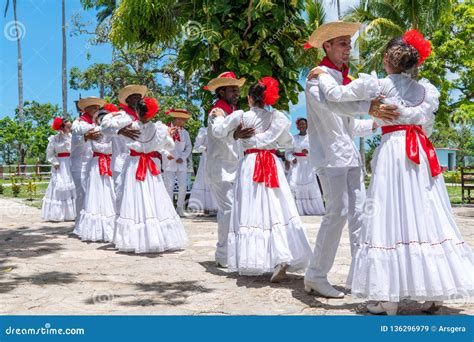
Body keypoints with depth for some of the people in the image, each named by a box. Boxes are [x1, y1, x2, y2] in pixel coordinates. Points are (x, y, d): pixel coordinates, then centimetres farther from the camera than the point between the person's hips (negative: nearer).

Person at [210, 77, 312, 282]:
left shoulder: (240, 115, 1)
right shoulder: (277, 117, 8)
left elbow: (218, 131, 4)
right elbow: (288, 143, 16)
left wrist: (219, 116, 22)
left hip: (250, 164, -2)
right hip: (274, 165, 2)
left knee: (251, 212, 1)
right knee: (278, 211, -1)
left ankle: (253, 261, -1)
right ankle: (284, 257, -14)